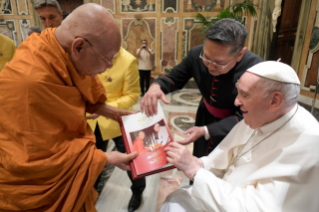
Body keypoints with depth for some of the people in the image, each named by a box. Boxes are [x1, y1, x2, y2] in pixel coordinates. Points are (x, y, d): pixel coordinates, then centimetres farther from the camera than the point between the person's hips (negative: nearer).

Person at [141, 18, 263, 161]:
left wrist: (205, 131, -37)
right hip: (205, 118, 4)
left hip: (234, 128, -3)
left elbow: (244, 117, -27)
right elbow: (175, 78, -6)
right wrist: (156, 86, -28)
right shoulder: (196, 54, -20)